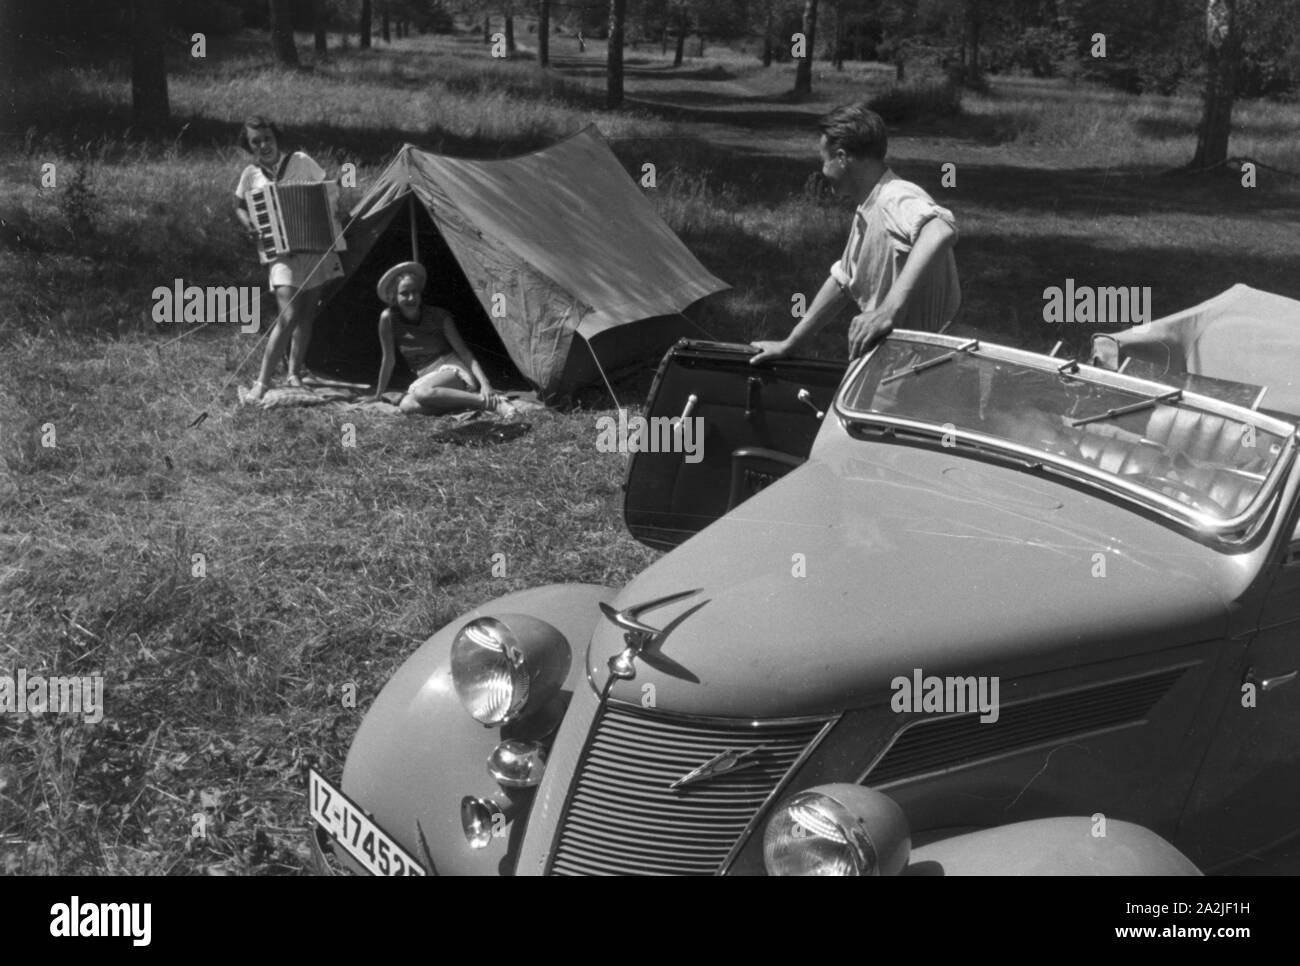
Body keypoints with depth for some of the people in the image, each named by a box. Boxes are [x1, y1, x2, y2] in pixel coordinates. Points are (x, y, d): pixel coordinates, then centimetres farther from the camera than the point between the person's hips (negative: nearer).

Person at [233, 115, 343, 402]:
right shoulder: (251, 175, -1)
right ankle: (262, 383, -13)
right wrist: (250, 227, -4)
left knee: (306, 313, 9)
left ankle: (295, 373, 24)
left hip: (316, 247, 2)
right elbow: (239, 206, 16)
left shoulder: (300, 162, -4)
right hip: (282, 251, -2)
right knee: (288, 316, -17)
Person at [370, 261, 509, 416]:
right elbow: (389, 360, 6)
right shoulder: (388, 318, -4)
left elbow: (464, 352, -6)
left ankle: (491, 402, -35)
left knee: (422, 393, -38)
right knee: (406, 406, -32)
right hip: (426, 378, 3)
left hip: (453, 371, -3)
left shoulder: (439, 316, -6)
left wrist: (484, 383, -20)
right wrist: (378, 395, 10)